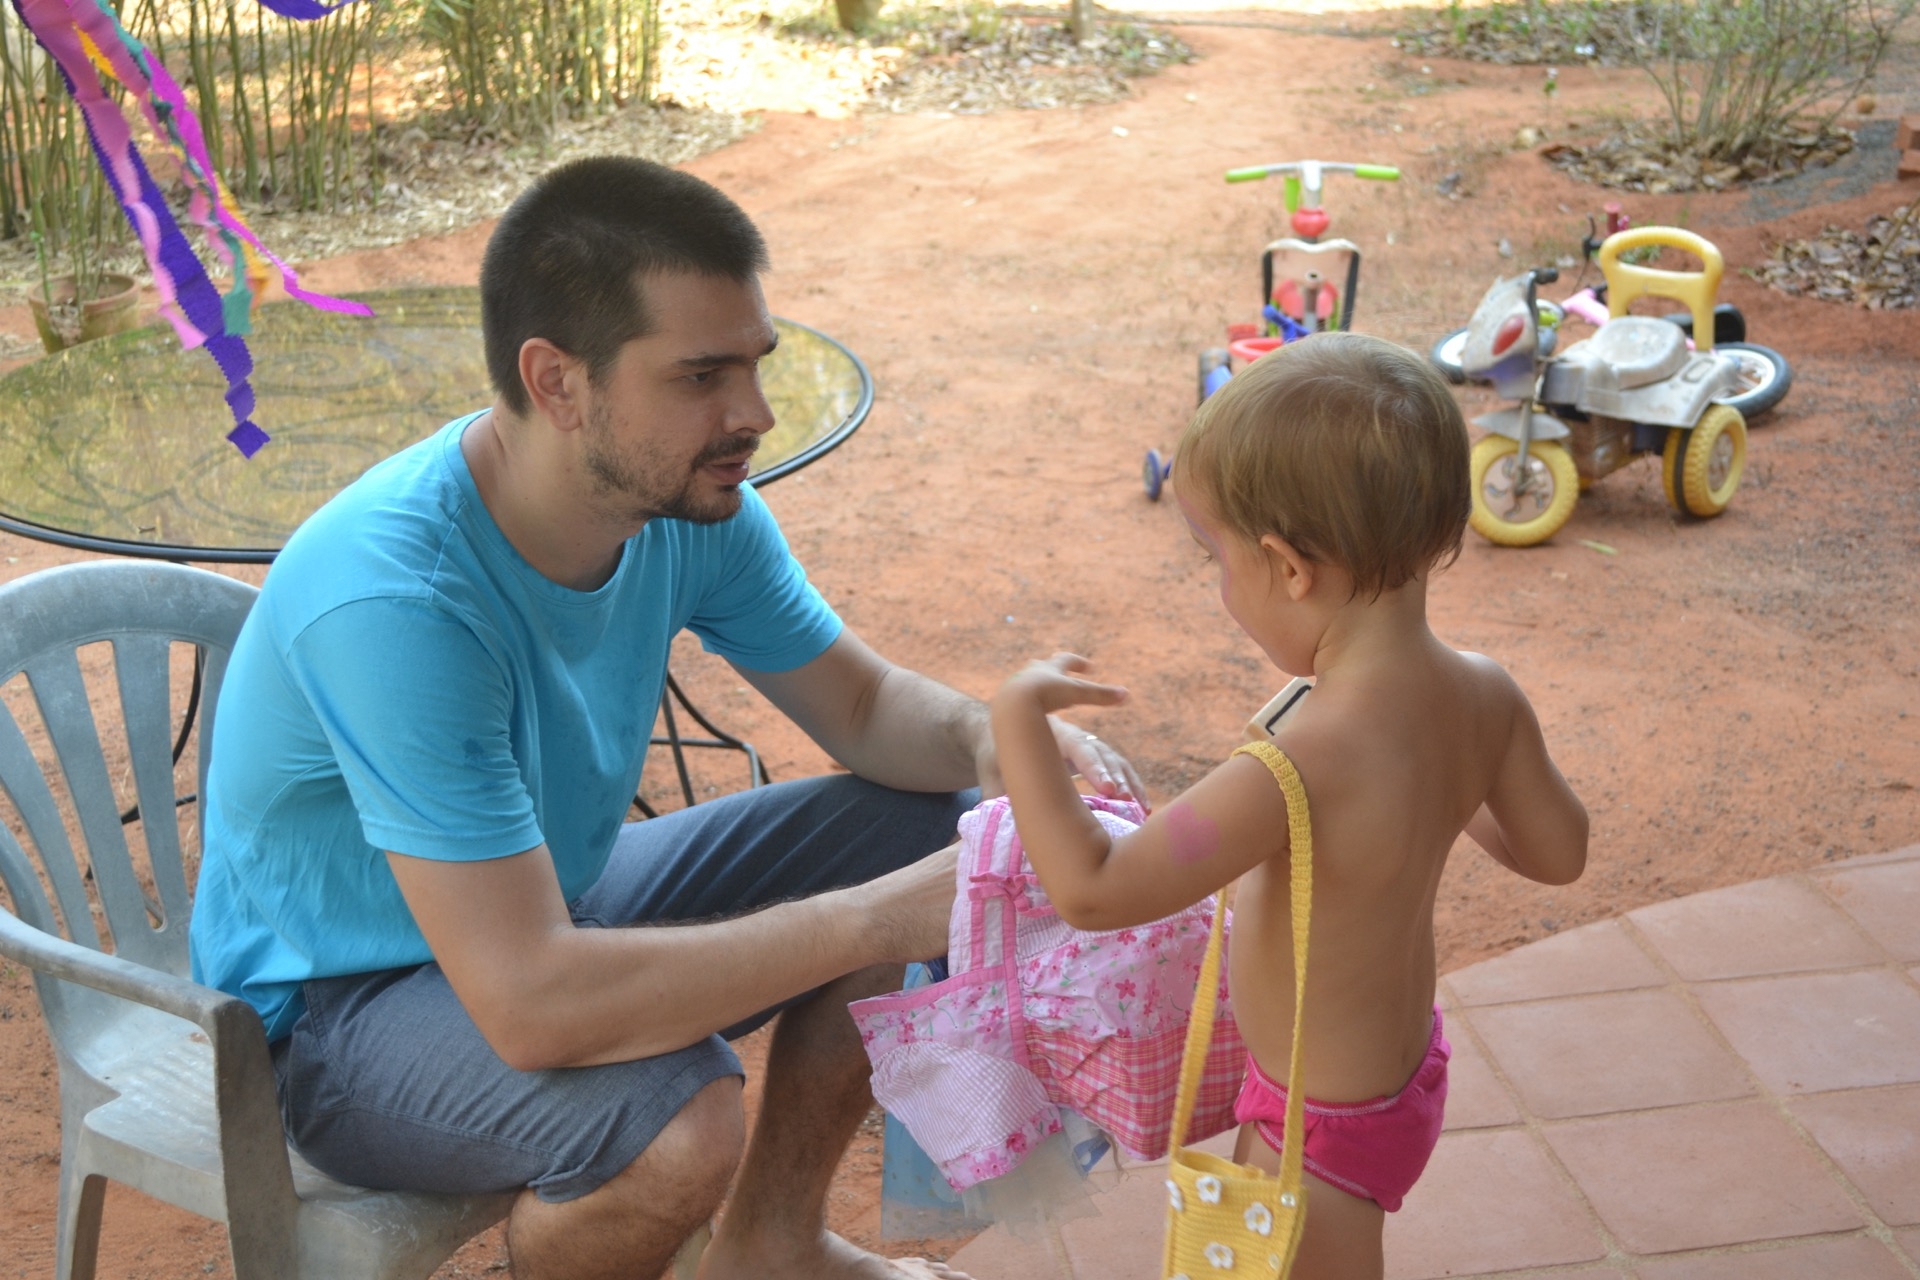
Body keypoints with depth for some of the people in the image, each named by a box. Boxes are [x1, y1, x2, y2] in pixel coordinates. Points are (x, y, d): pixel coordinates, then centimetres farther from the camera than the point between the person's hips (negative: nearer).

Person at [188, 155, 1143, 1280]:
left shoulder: (690, 500, -13)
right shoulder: (392, 601, -36)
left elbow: (865, 703, 1)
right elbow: (531, 1004, -40)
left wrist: (990, 739, -22)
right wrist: (876, 920, -37)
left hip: (555, 893, 8)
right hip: (341, 1006, -7)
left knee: (926, 833, -1)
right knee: (680, 1121, -36)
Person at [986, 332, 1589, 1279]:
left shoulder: (1303, 766, -38)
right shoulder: (1484, 696, -14)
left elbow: (1091, 890, -35)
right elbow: (1557, 852, 2)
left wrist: (1018, 718, -25)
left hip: (1325, 1128, -8)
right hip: (1404, 1062, 8)